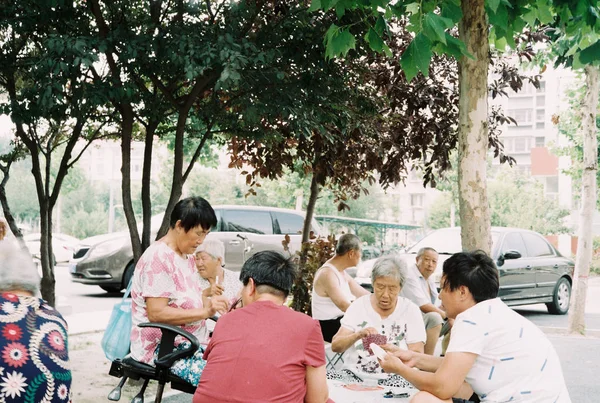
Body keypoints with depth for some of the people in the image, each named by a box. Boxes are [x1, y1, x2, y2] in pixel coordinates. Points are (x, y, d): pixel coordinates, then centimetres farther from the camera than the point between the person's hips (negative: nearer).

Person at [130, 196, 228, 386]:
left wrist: (212, 304, 0)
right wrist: (204, 312, -24)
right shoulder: (158, 258, -13)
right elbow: (156, 313, -20)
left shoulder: (187, 256, 15)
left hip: (190, 342, 9)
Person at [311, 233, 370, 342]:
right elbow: (344, 305, -27)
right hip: (328, 327, -9)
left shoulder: (342, 272, 12)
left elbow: (364, 295, 11)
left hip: (339, 321, 9)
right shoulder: (328, 274, -19)